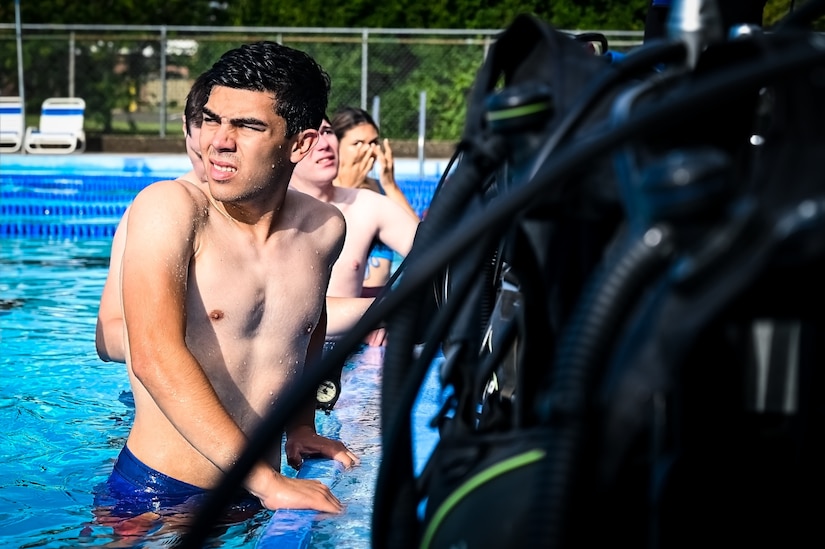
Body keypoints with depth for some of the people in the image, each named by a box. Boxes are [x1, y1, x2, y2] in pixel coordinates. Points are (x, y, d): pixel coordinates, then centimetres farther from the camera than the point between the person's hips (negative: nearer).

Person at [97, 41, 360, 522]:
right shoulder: (169, 208, -13)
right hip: (157, 496, -5)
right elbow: (156, 358, -26)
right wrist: (266, 481, -30)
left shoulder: (324, 229, 3)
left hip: (256, 498, 5)